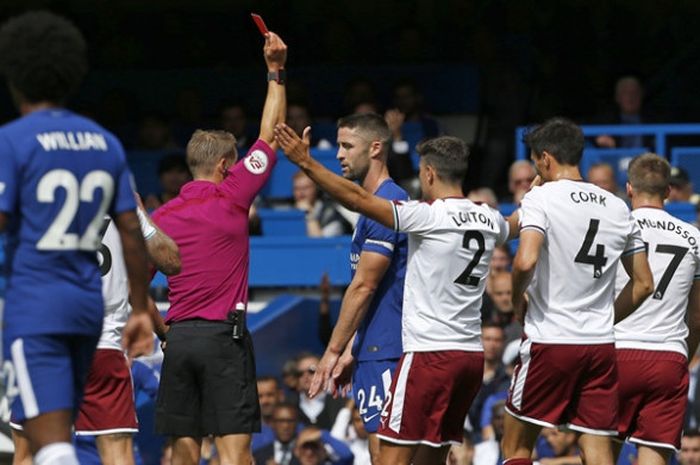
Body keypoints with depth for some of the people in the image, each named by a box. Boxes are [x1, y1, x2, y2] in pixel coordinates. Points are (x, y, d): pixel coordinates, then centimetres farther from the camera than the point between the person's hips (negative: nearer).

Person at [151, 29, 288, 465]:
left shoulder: (161, 217, 9)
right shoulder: (231, 198, -3)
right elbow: (269, 135, 4)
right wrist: (276, 72, 10)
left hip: (178, 337, 5)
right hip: (223, 333, -5)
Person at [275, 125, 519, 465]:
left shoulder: (428, 215, -11)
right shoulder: (489, 220, 11)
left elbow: (358, 199, -16)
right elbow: (514, 226, 37)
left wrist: (306, 163, -13)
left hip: (430, 353, -8)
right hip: (471, 354, 8)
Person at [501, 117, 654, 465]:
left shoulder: (541, 198, -7)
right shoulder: (617, 208, 11)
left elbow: (525, 262, -22)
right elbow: (643, 284, 15)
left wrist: (517, 300, -3)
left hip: (550, 342, -5)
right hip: (601, 345, 5)